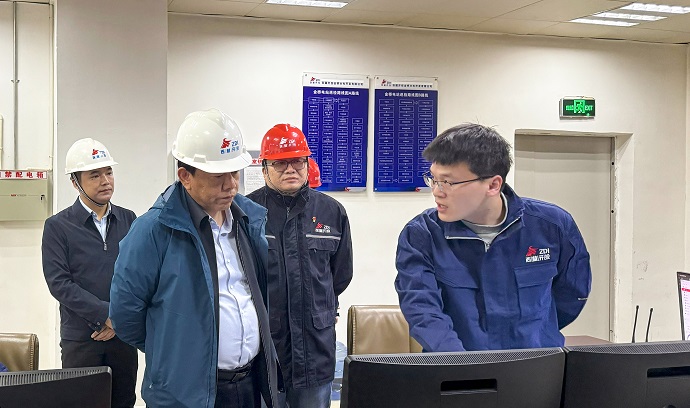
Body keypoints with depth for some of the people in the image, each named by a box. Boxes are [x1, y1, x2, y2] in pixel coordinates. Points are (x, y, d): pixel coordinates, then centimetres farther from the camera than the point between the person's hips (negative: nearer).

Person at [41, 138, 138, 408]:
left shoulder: (128, 220, 7)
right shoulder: (58, 226, -2)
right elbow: (58, 282, -9)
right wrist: (105, 315, -16)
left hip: (124, 334, 3)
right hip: (80, 338, -3)